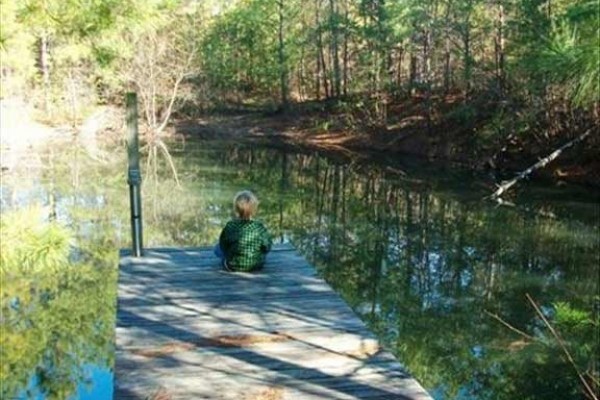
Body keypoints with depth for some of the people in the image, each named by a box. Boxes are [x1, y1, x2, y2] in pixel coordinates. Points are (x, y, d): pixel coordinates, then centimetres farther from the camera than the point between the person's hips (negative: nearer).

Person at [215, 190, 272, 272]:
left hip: (232, 266, -1)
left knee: (217, 248, 27)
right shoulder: (259, 228, -19)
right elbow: (267, 247, -8)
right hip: (257, 266, 1)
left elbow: (223, 246, -5)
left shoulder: (230, 226, -18)